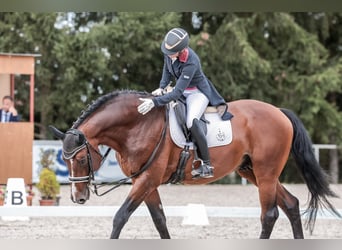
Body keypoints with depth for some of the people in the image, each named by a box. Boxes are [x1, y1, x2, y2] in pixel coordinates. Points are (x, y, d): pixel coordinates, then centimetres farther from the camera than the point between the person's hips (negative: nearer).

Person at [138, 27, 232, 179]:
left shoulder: (190, 63, -36)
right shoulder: (168, 52, -14)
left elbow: (177, 93, -36)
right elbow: (167, 70, 8)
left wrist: (155, 102, -43)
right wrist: (162, 87, -7)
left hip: (198, 92, -9)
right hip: (182, 90, 9)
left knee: (191, 122, -32)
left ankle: (206, 165, -26)